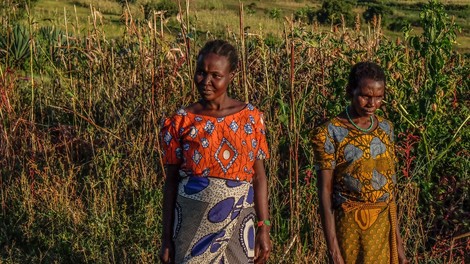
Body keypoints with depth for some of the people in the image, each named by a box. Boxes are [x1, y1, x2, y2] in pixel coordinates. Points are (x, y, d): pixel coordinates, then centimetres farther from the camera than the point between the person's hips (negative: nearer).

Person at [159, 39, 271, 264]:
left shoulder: (250, 117, 0)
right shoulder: (181, 122, -2)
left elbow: (259, 177, 3)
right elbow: (171, 181, 1)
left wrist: (264, 229, -1)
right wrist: (166, 238, 1)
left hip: (237, 222, 1)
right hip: (193, 221, -1)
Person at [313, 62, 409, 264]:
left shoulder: (386, 128, 6)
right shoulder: (329, 133, -10)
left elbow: (391, 185, 10)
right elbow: (325, 192, -11)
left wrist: (398, 240, 11)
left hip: (385, 226, 5)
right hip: (352, 227, -5)